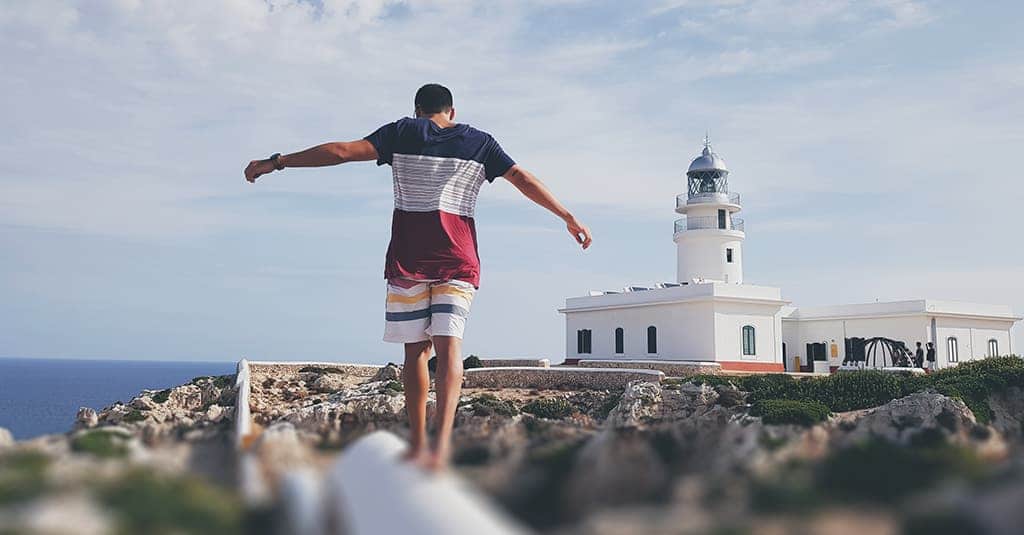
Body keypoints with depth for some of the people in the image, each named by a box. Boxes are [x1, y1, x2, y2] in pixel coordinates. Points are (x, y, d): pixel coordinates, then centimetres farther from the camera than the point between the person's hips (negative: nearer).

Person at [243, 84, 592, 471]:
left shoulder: (402, 133, 7)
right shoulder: (479, 142, 11)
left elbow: (343, 151, -1)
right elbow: (524, 179, 8)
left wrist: (275, 162, 3)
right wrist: (569, 218, 15)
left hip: (408, 258, 0)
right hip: (458, 259, 0)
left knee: (415, 348, 7)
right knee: (448, 344, -9)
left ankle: (417, 443, 11)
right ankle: (442, 437, -28)